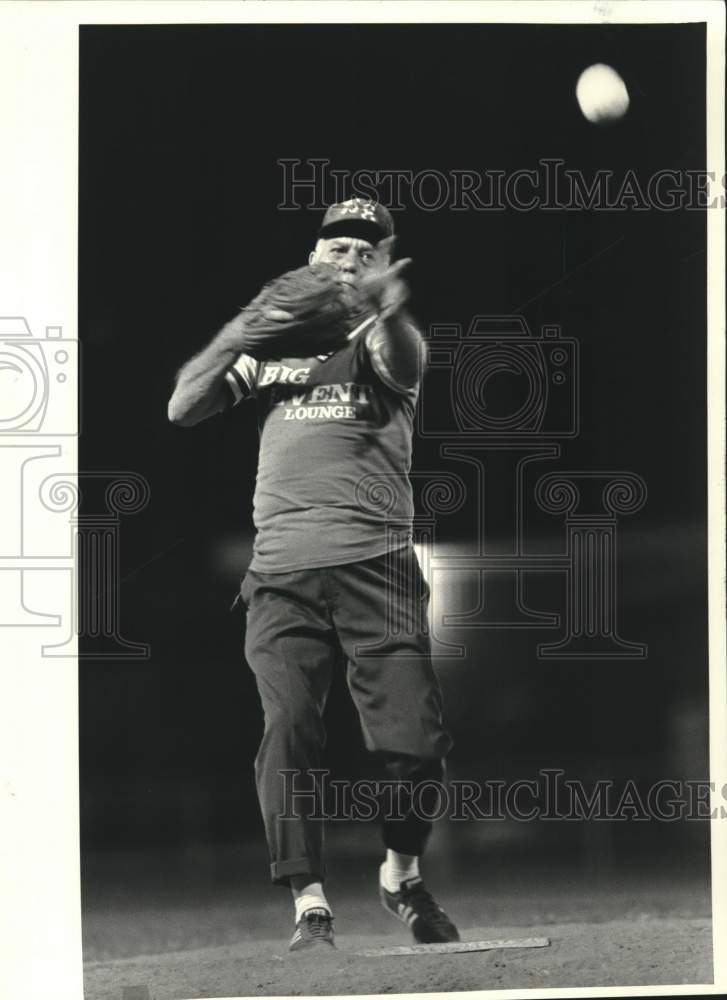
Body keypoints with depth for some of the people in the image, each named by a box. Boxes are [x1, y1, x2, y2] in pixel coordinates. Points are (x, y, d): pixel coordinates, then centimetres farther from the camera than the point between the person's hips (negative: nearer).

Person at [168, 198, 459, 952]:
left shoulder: (384, 338, 10)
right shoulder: (270, 345, 19)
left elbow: (402, 365, -16)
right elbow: (182, 409, 12)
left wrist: (387, 309, -39)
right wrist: (234, 339, -5)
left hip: (375, 566, -2)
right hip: (283, 570, 2)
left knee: (414, 734, -8)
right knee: (289, 729, -10)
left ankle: (402, 875, 16)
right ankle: (309, 905, -6)